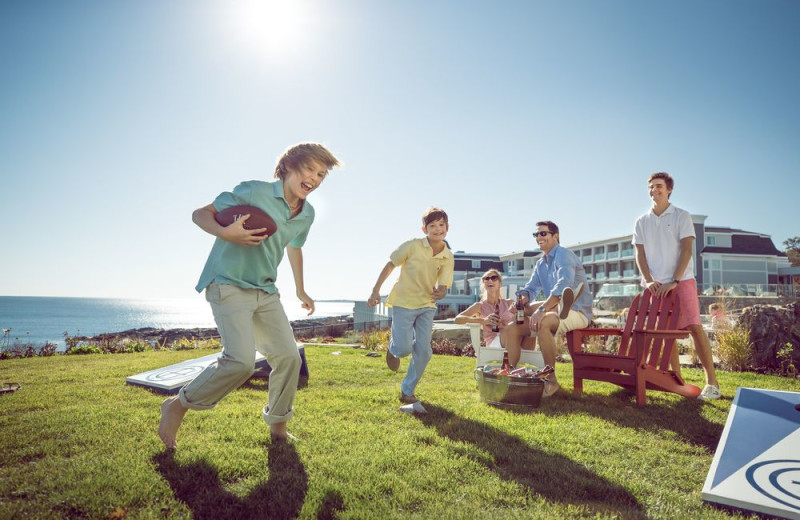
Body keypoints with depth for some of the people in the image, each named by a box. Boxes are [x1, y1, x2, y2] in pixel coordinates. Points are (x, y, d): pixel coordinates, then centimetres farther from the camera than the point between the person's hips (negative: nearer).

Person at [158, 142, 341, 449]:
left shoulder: (307, 215, 7)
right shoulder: (254, 192, -12)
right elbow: (200, 214, -7)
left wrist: (300, 290, 31)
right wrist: (226, 233, -27)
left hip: (265, 292, 7)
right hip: (229, 285, -7)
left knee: (288, 356, 3)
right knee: (241, 361, -21)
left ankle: (278, 426, 23)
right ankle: (178, 405, 3)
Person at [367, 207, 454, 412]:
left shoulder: (448, 257, -4)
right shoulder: (412, 245, -13)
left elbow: (443, 286, -4)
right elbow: (390, 265, -6)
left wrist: (440, 293, -26)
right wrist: (375, 291, -9)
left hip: (427, 306, 4)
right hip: (404, 303, -3)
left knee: (423, 351, 0)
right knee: (404, 348, -11)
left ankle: (407, 392, 18)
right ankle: (393, 348, 29)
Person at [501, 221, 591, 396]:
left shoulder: (563, 254, -11)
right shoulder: (540, 264, 16)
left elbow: (563, 286, -27)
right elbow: (531, 288, 13)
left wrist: (541, 309, -38)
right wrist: (522, 299, -13)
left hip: (576, 312, -8)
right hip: (555, 309, 8)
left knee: (543, 322, -38)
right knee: (510, 330, -7)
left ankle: (551, 379, -27)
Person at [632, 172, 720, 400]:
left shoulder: (681, 216, 2)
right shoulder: (641, 222, 11)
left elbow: (686, 250, -6)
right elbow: (640, 254, 7)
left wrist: (674, 281, -15)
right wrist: (649, 280, -7)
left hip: (682, 281, -3)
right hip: (656, 285, 4)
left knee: (694, 327, -11)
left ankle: (712, 382, -5)